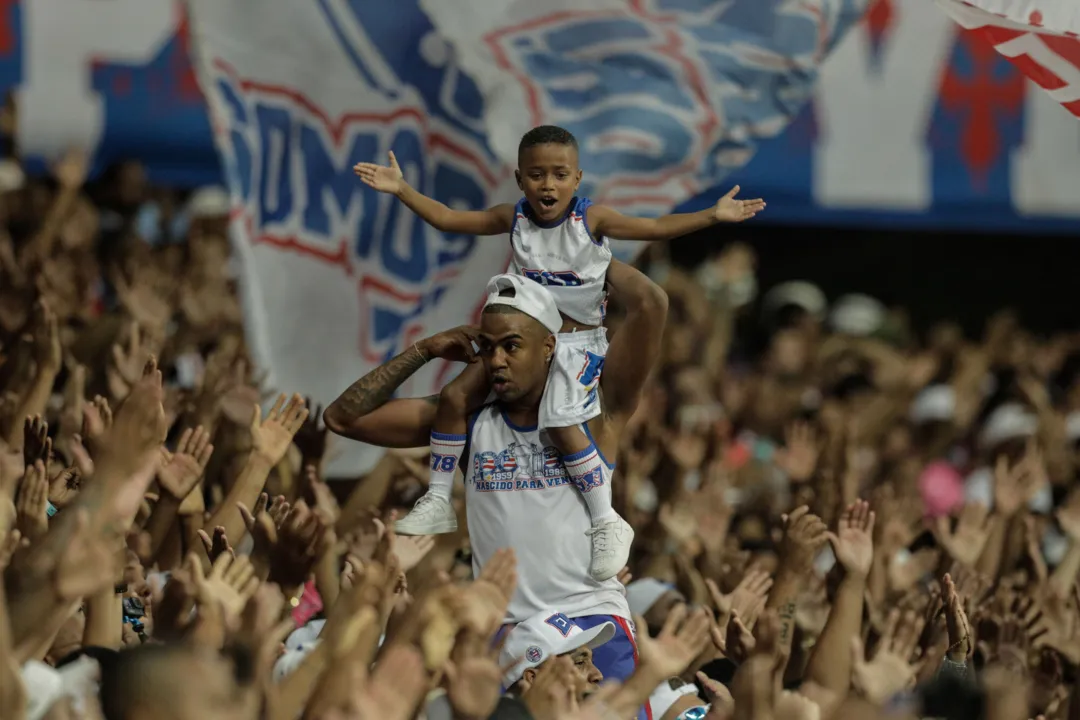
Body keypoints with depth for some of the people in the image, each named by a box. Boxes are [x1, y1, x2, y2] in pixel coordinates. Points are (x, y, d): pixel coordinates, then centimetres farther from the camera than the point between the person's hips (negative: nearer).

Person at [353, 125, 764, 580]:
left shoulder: (591, 219, -12)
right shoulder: (514, 219, -2)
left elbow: (655, 229, -13)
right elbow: (447, 219, 5)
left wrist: (712, 216, -24)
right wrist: (401, 190, -2)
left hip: (577, 341, -5)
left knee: (561, 424, -25)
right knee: (455, 396, -6)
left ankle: (607, 523, -14)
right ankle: (437, 501, 8)